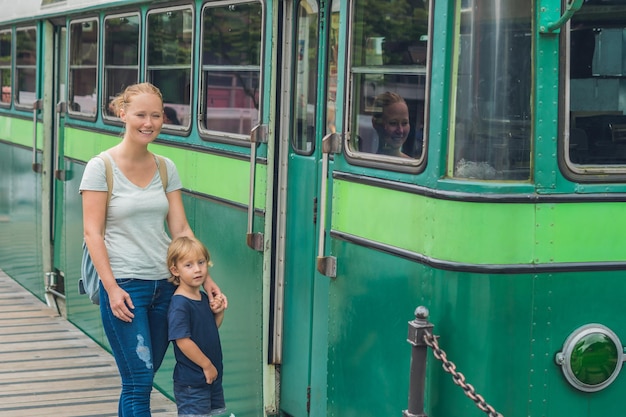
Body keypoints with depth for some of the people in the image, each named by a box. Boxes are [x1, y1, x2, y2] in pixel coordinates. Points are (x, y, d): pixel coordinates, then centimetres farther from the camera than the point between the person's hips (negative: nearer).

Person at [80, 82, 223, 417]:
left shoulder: (166, 168, 8)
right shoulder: (101, 167, -6)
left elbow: (181, 229, 7)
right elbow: (92, 232, -9)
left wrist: (204, 277, -3)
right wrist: (112, 288, -16)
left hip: (165, 285, 5)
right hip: (124, 286, -5)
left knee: (139, 380, 12)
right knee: (139, 380, -8)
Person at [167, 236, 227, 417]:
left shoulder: (203, 298, 7)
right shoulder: (179, 304, -21)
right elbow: (182, 340, -25)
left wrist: (219, 312, 0)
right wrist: (206, 365, -18)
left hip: (213, 376, 9)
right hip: (191, 382, -9)